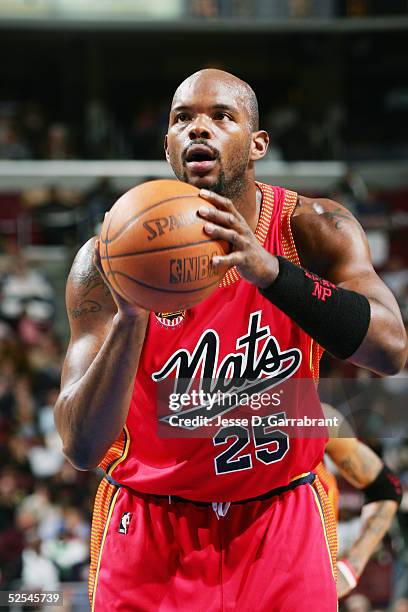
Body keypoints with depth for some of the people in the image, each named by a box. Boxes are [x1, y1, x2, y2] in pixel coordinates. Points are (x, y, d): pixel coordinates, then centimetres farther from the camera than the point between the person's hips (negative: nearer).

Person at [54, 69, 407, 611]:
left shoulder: (312, 231, -11)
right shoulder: (109, 261, -15)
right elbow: (82, 448, -22)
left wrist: (269, 270, -41)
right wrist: (131, 317, -38)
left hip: (282, 525, 1)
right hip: (152, 531, -1)